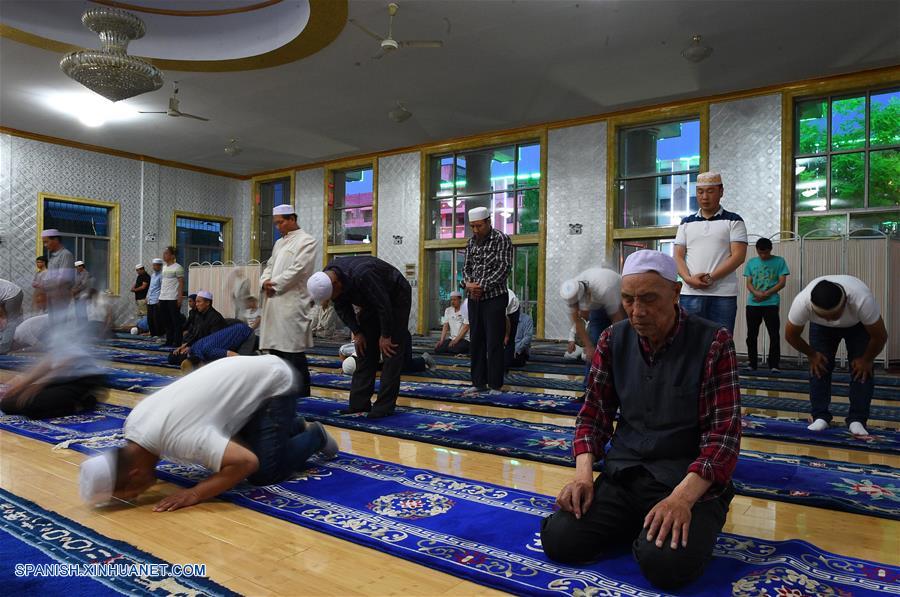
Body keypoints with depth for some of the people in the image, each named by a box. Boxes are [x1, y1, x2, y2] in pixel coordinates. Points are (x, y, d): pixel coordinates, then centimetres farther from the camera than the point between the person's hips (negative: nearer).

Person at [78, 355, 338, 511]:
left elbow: (247, 462, -37)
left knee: (264, 474, -11)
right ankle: (296, 426, 31)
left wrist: (195, 494, -31)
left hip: (275, 383, -8)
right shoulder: (133, 422, -8)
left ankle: (315, 436, 13)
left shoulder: (178, 436, -36)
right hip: (251, 375, 9)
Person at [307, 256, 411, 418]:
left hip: (396, 298, -7)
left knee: (390, 351, -12)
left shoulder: (361, 275, -40)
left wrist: (385, 336, -21)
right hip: (372, 301, 7)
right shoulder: (326, 280, -16)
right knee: (364, 349, 3)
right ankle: (359, 403, 6)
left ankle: (385, 406, -8)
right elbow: (342, 308, -1)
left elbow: (384, 304, -31)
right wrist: (356, 333, -6)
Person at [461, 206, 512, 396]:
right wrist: (468, 283, -8)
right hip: (474, 299, 6)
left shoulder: (501, 239, -7)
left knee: (494, 343, -4)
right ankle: (479, 383, 18)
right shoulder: (471, 242, 12)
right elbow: (466, 266, 13)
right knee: (476, 341, 9)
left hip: (494, 297, -6)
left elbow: (504, 268, -14)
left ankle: (495, 385, 5)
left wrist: (482, 286, -17)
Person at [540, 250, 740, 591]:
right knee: (559, 541, -15)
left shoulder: (713, 343, -10)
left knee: (666, 564, -30)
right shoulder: (613, 340, 3)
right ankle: (636, 523, 10)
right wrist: (584, 475, -10)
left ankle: (656, 526, 4)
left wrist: (681, 497, -27)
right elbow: (594, 413, 6)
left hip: (691, 480, -3)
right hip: (623, 473, 4)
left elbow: (724, 433, -14)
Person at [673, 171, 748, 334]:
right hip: (690, 293, 2)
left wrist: (710, 278, -14)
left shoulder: (733, 221, 6)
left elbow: (738, 256, -4)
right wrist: (688, 278, -11)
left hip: (723, 294, -2)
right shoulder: (686, 223, 15)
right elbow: (678, 256, 9)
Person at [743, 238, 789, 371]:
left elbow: (782, 282, -2)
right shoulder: (751, 262, 10)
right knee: (751, 335, 5)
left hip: (771, 303, -2)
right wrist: (757, 293, -14)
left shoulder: (779, 261, 4)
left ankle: (774, 365, 0)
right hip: (752, 304, 2)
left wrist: (766, 294, -14)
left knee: (774, 334, -4)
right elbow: (748, 283, 7)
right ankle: (751, 363, 14)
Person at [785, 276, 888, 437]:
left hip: (859, 324, -1)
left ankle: (857, 420, -1)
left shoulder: (862, 300, -45)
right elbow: (791, 335, -19)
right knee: (818, 367, -9)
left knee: (863, 370, -12)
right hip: (820, 326, 1)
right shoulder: (801, 302, -41)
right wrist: (812, 354, -8)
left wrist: (867, 359, -12)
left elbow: (880, 336, -25)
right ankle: (821, 417, 2)